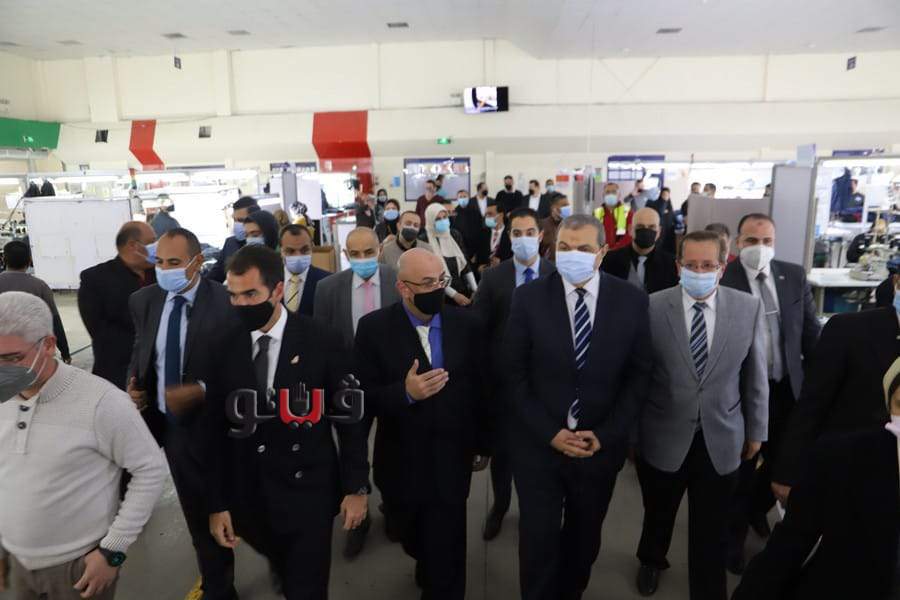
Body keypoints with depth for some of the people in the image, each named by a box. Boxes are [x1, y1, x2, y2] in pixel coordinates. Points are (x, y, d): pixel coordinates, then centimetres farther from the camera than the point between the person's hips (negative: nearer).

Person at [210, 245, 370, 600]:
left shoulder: (319, 340, -13)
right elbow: (216, 428, -3)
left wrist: (357, 487, -5)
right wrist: (217, 502, -1)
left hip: (308, 492, -3)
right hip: (247, 496, 3)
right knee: (284, 571, 26)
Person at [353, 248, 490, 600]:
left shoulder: (465, 324, -6)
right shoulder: (374, 328, -12)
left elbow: (479, 387, 2)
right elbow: (361, 396, -13)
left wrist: (482, 443, 8)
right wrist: (404, 393, -29)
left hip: (451, 462, 0)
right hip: (401, 463, 1)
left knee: (446, 555, 7)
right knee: (413, 539, 25)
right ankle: (427, 566, 58)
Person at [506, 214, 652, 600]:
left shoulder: (631, 300, -5)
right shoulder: (529, 298, -9)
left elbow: (639, 375, -2)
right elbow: (515, 375, -7)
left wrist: (606, 434, -9)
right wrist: (549, 432, -12)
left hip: (601, 446, 2)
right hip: (539, 445, -1)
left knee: (584, 539, 21)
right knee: (538, 540, 8)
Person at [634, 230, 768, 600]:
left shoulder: (749, 308, -5)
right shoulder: (652, 307, -12)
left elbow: (755, 375, 4)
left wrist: (756, 430, 9)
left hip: (720, 440, 1)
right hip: (663, 438, 0)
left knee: (712, 532, 13)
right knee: (658, 515, 23)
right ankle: (651, 562, 53)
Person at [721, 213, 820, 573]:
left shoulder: (795, 276, 1)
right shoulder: (722, 280, -14)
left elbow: (810, 331, 7)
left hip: (788, 388, 5)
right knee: (741, 469, 10)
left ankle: (756, 508, 49)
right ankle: (735, 534, 34)